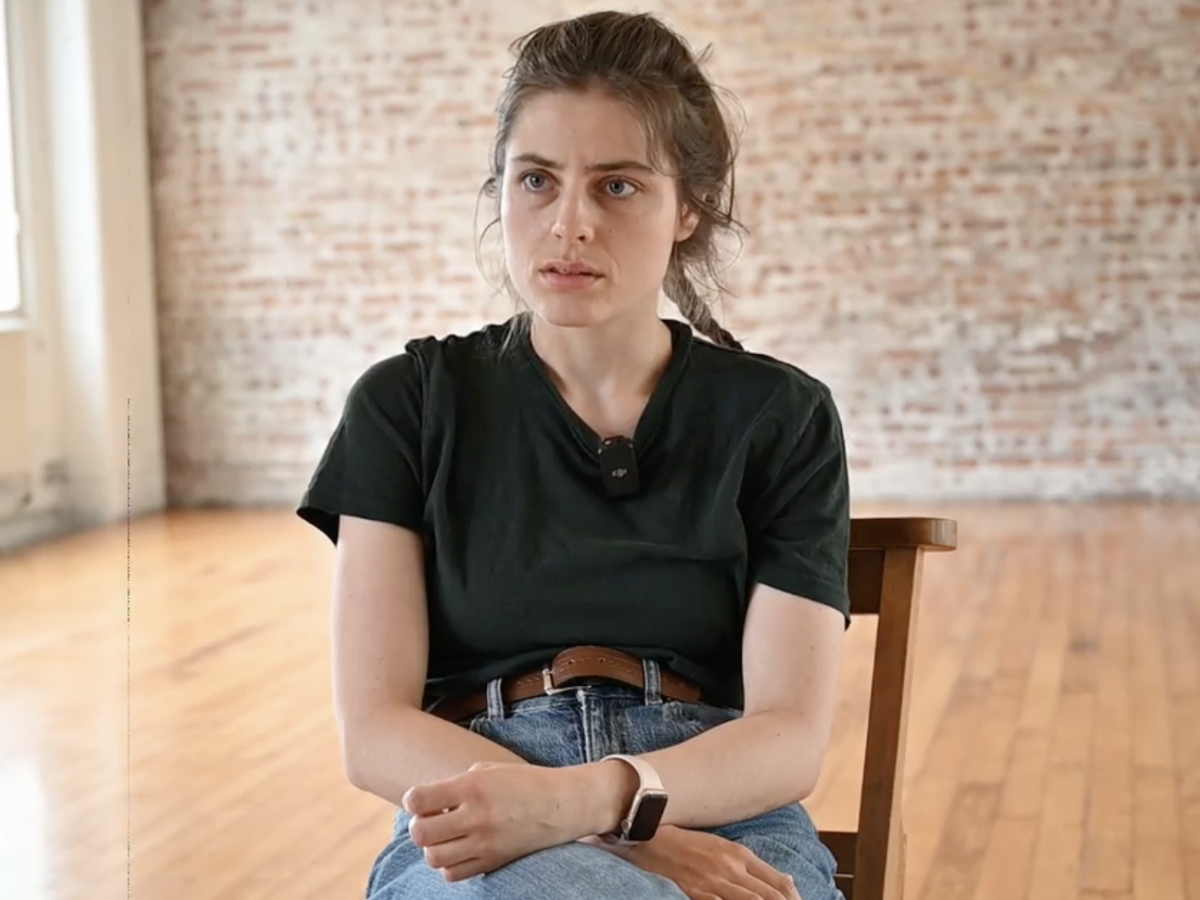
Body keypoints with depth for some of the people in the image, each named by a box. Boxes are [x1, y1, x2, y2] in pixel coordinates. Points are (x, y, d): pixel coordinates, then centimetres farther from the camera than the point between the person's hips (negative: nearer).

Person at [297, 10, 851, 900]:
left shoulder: (780, 416, 7)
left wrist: (583, 798, -23)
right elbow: (376, 729, -2)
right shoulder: (409, 403, 6)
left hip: (724, 820, 2)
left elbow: (791, 734, -3)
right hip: (483, 825, -1)